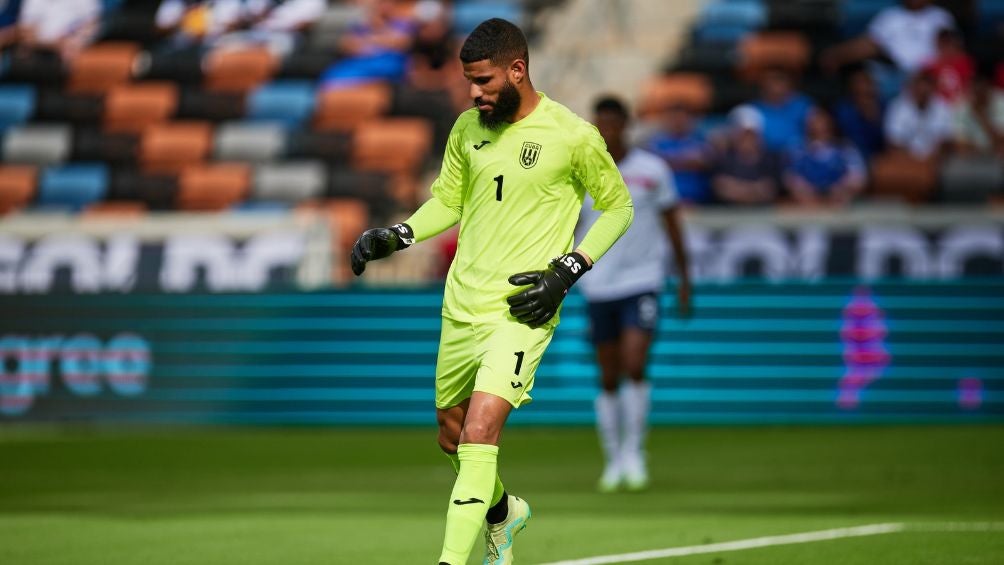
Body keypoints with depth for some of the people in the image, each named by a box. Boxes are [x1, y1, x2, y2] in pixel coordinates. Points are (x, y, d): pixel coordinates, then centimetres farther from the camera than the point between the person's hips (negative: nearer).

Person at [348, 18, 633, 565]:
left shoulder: (571, 136, -10)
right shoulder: (468, 128, 5)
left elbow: (618, 207, 1)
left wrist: (565, 272, -10)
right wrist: (395, 236, 1)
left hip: (522, 310, -6)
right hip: (461, 307, 6)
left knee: (479, 432, -21)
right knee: (452, 435, 16)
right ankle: (503, 510, 46)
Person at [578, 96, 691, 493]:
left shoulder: (653, 170, -1)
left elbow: (671, 224, 7)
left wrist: (684, 280, 9)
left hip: (642, 281, -2)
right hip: (598, 287, 2)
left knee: (634, 367, -16)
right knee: (609, 378, 6)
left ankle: (634, 452, -3)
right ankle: (613, 461, 16)